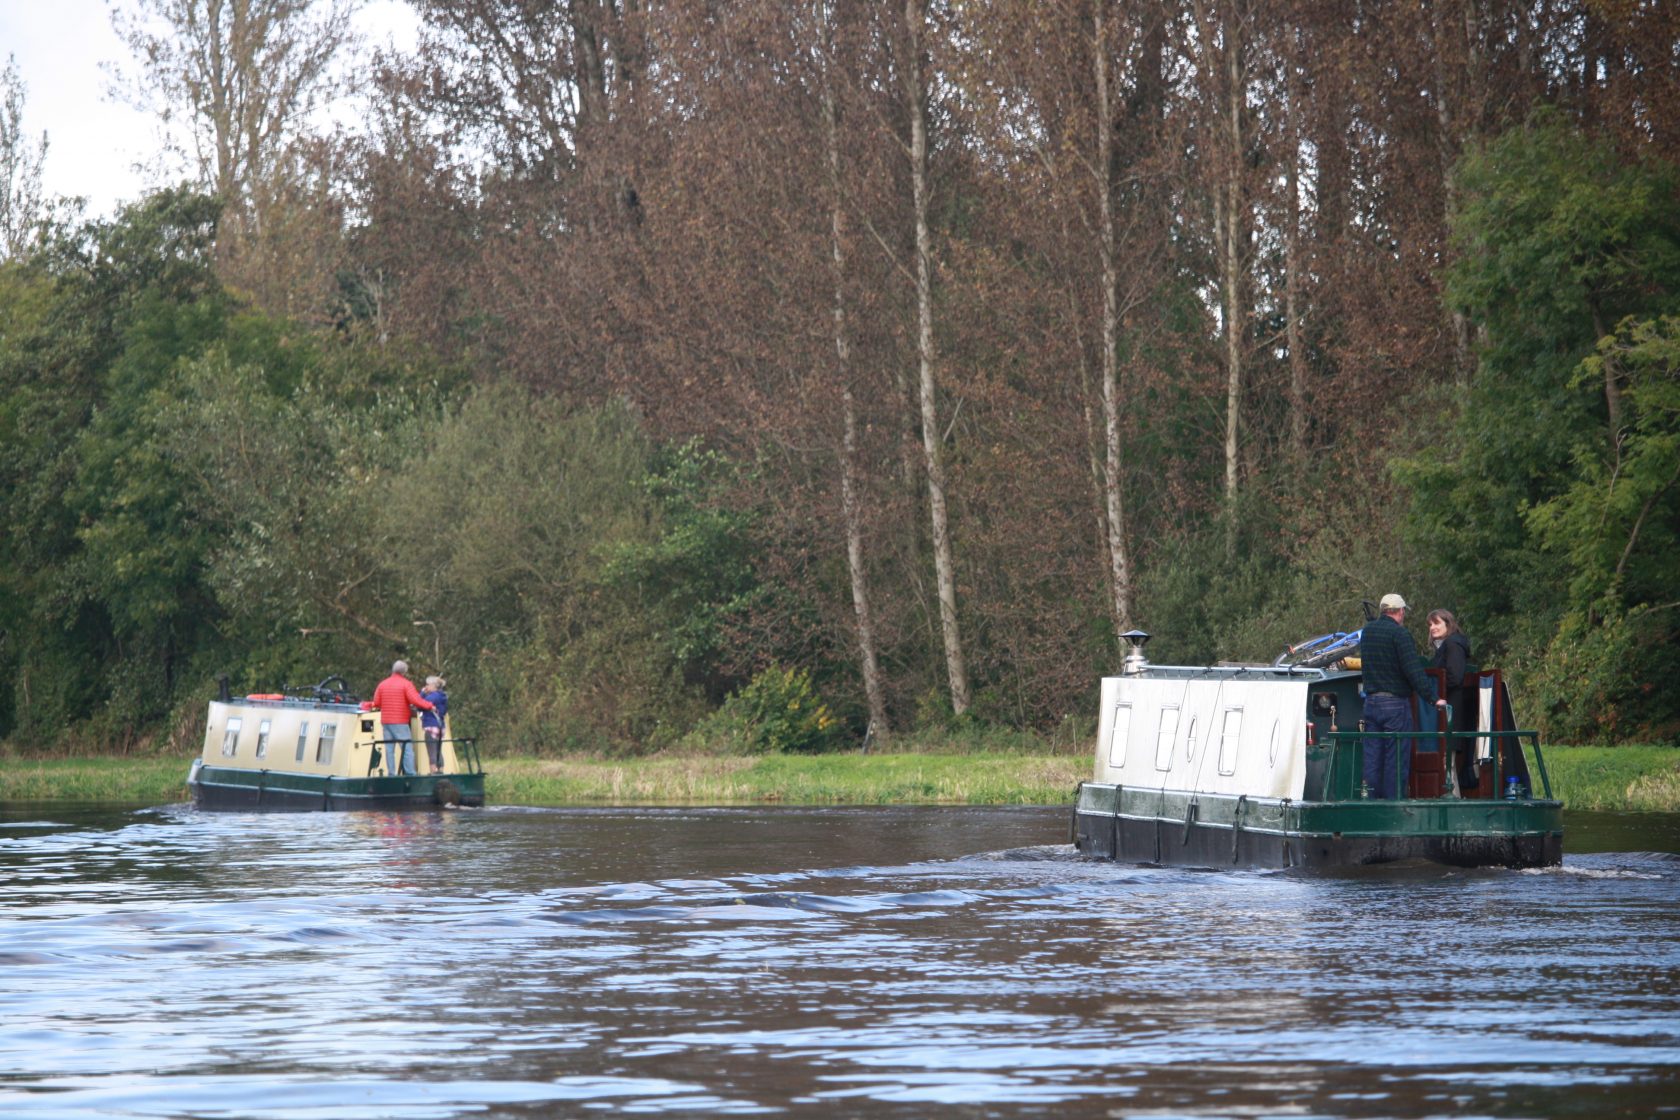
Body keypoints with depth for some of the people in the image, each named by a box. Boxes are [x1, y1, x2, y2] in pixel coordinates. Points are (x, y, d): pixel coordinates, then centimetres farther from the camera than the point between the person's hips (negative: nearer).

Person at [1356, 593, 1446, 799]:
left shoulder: (1367, 631, 11)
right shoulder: (1398, 633, -12)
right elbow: (1414, 670, -17)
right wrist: (1433, 698, -15)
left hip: (1371, 702, 7)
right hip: (1395, 703, -7)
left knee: (1372, 757, 8)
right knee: (1396, 759, -3)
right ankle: (1394, 801, -5)